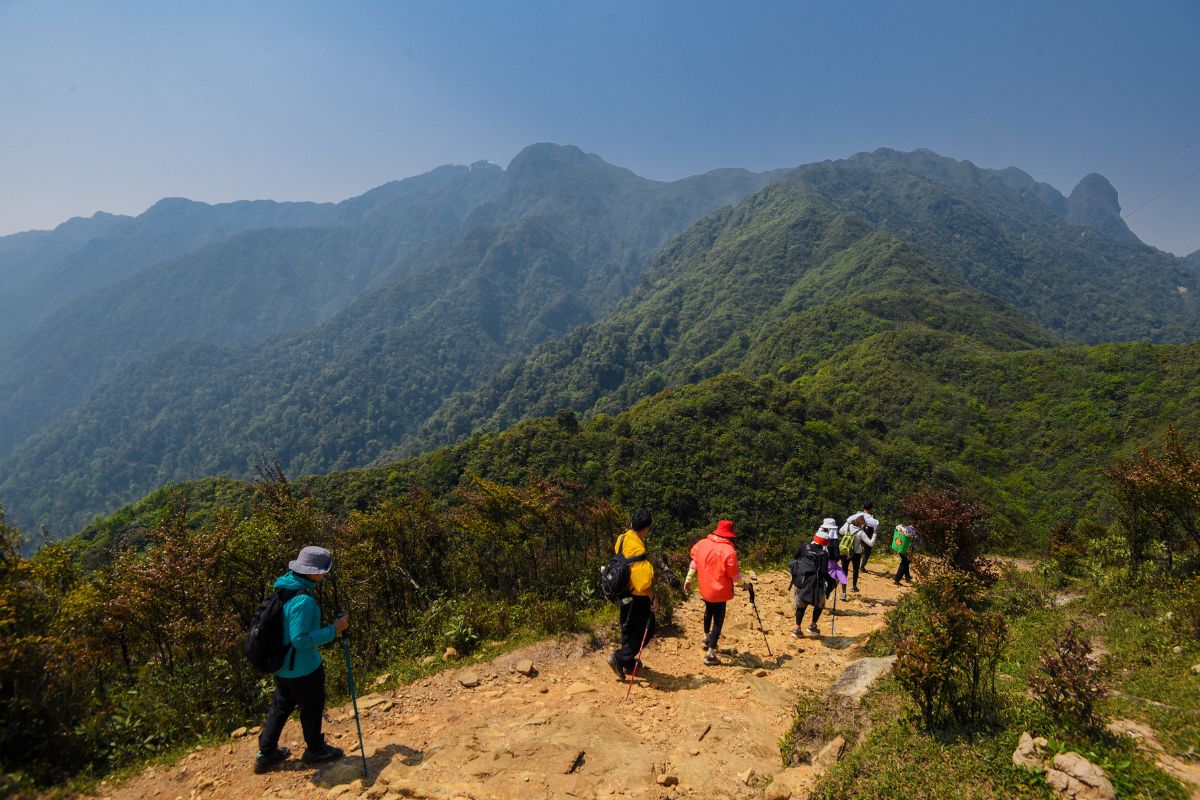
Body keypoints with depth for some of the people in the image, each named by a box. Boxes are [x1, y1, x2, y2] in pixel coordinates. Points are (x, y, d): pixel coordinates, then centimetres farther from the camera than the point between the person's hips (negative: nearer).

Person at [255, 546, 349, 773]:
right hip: (303, 668, -8)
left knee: (281, 707, 24)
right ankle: (315, 750, 33)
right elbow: (300, 639, -31)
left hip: (283, 665, 8)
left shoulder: (284, 588, -2)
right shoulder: (303, 600, -31)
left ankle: (266, 754, 36)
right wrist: (333, 630, -24)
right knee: (312, 708, 13)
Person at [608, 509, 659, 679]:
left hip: (624, 593, 9)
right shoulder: (637, 549, -28)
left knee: (628, 628, 20)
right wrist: (653, 598, -20)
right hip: (638, 596, -9)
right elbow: (643, 578, -28)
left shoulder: (622, 539, -3)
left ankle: (629, 663, 33)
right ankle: (620, 657, 0)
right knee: (646, 631, 6)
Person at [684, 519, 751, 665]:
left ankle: (707, 639, 48)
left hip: (705, 588, 6)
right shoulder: (728, 551, -21)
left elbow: (694, 563, 4)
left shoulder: (702, 543, -5)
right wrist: (745, 584, 3)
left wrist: (688, 580, 15)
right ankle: (710, 654, 5)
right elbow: (734, 575, -14)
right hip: (719, 591, -6)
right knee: (718, 620, 5)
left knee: (709, 612, 30)